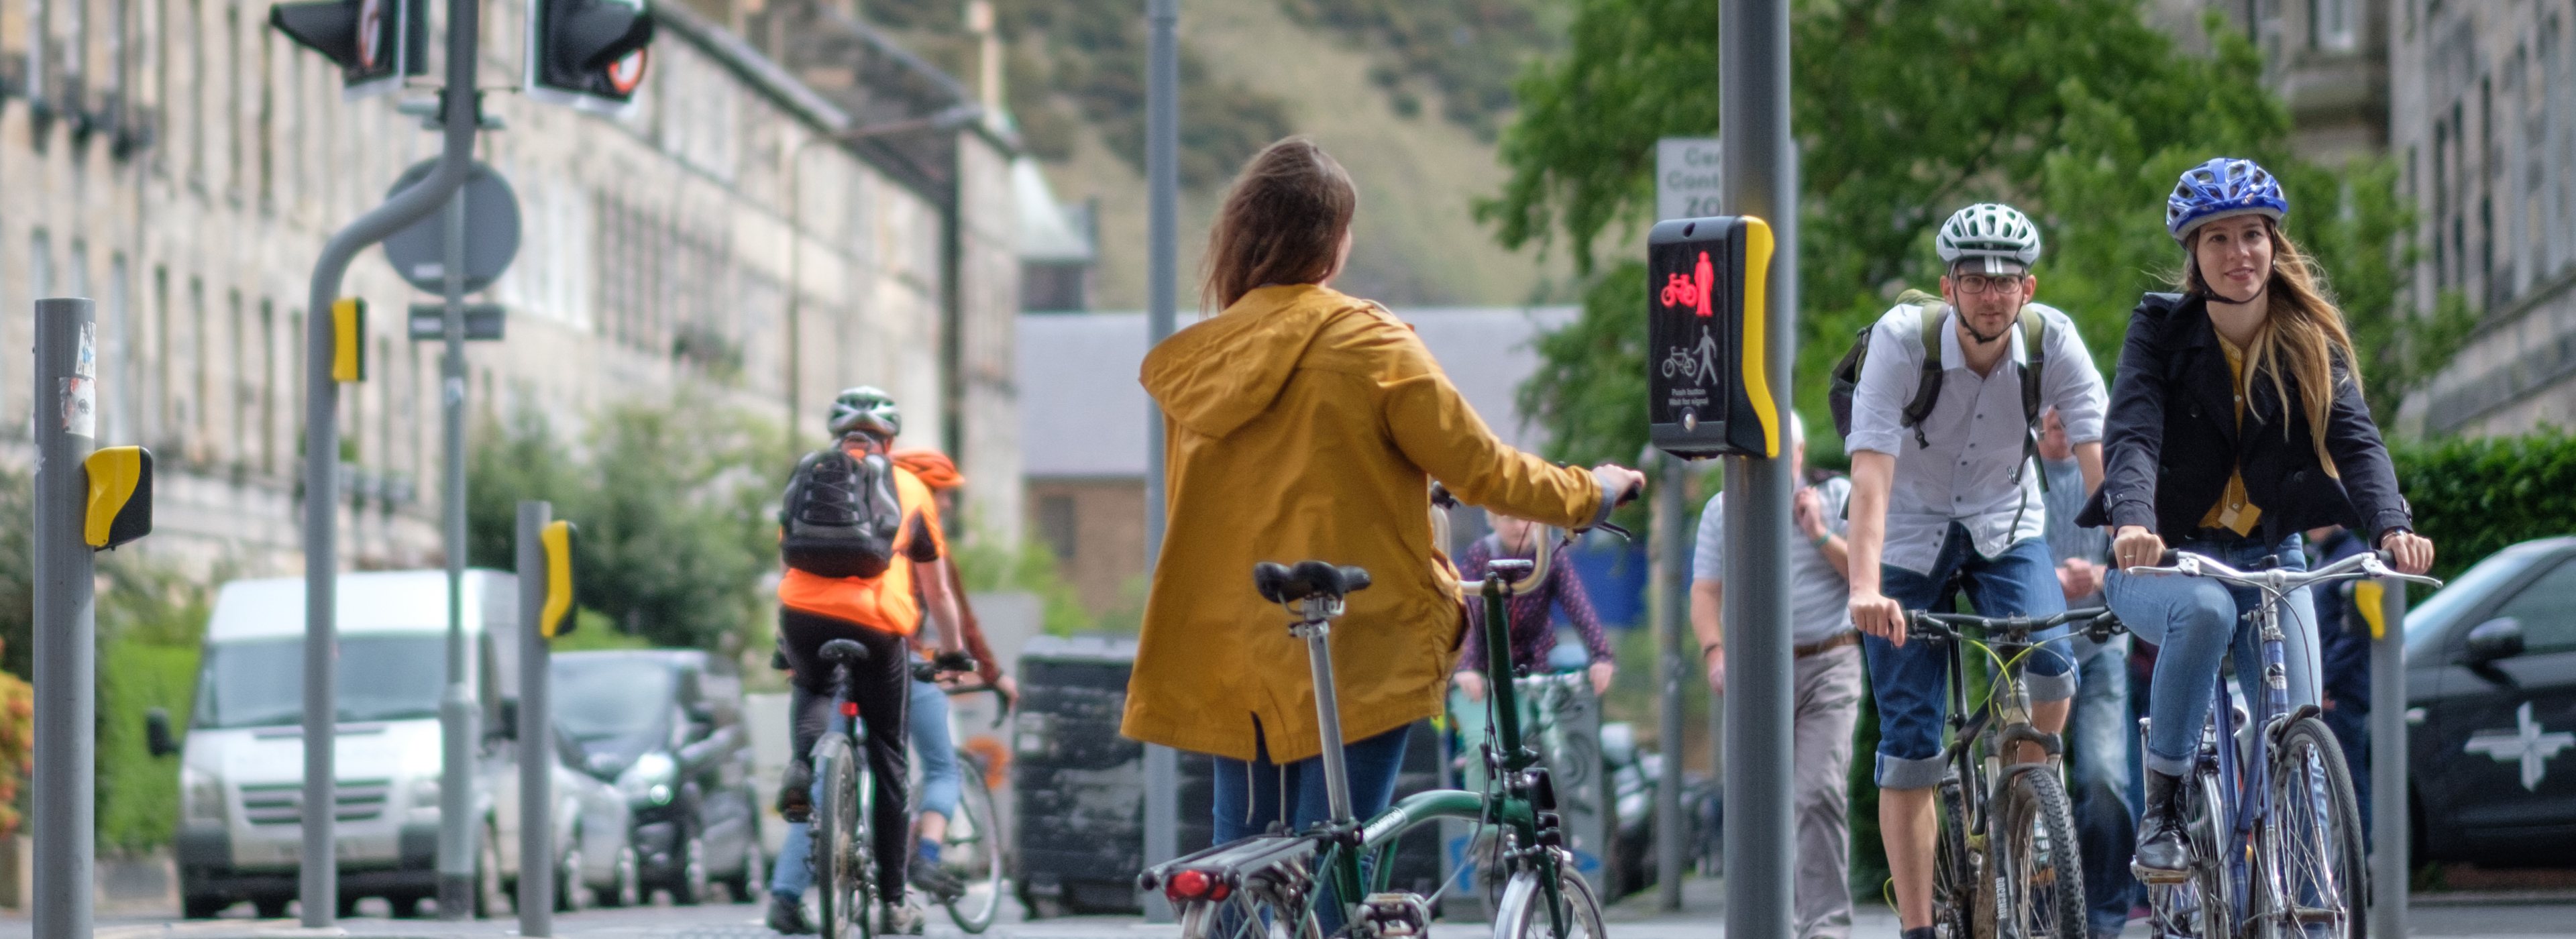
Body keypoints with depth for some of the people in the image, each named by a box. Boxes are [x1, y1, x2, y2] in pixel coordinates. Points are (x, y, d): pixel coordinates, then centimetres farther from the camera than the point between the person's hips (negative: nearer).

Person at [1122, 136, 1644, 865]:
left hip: (1225, 660, 5)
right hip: (1349, 653, -5)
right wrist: (1591, 493, 11)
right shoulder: (1367, 346, -9)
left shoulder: (1194, 362, 7)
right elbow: (1480, 469, -6)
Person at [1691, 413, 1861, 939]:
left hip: (1828, 666, -2)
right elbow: (1705, 592, 5)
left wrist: (1820, 537, -9)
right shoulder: (1723, 511, 10)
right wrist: (1715, 654, -11)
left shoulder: (1838, 499, 6)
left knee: (1821, 793, -14)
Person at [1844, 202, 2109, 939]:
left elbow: (2099, 451, -25)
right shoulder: (1903, 338, -24)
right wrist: (1865, 588, -45)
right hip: (1910, 538, -1)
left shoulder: (2052, 340, -18)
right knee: (1910, 744, -6)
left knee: (2051, 667, -26)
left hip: (2004, 529, 2)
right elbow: (1872, 466, -33)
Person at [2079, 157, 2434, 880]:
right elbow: (2133, 435, -22)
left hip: (2268, 559, 2)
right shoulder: (2161, 330, -7)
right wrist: (2133, 522, -43)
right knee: (2204, 609, -37)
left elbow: (2355, 438, -15)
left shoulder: (2312, 341, -1)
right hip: (2165, 559, -2)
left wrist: (2391, 524, -36)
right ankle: (2161, 809, -23)